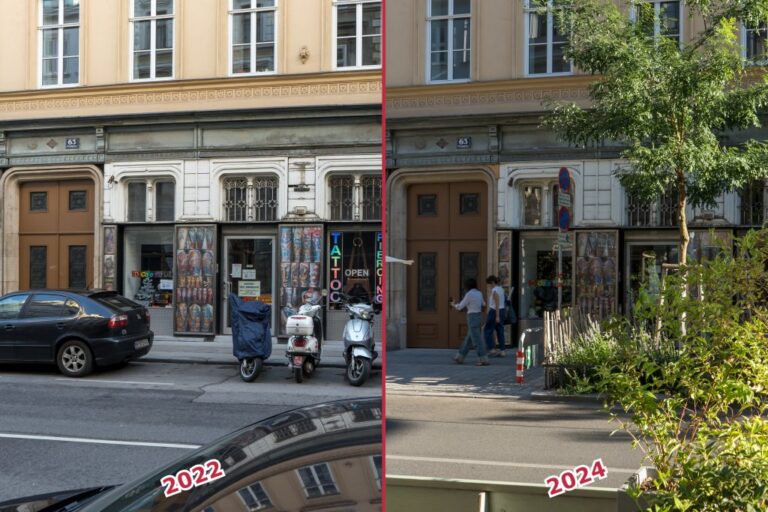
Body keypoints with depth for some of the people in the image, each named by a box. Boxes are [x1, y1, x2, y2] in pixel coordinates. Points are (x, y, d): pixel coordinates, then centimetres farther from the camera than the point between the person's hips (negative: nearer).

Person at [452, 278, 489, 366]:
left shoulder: (469, 294, -16)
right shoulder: (479, 293, 7)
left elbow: (460, 307, -10)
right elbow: (483, 304, 26)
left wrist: (454, 305, 13)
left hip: (472, 319, -8)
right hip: (478, 318, 8)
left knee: (477, 340, -6)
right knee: (468, 339, 15)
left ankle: (484, 360, -8)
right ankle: (460, 358, 25)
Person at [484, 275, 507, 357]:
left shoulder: (495, 290, -17)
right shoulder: (501, 289, 12)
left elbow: (497, 304, -22)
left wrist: (497, 316, -23)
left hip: (495, 311, -9)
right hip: (502, 311, 9)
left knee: (488, 331, 1)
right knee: (500, 331, 8)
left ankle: (492, 349, -3)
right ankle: (503, 351, 5)